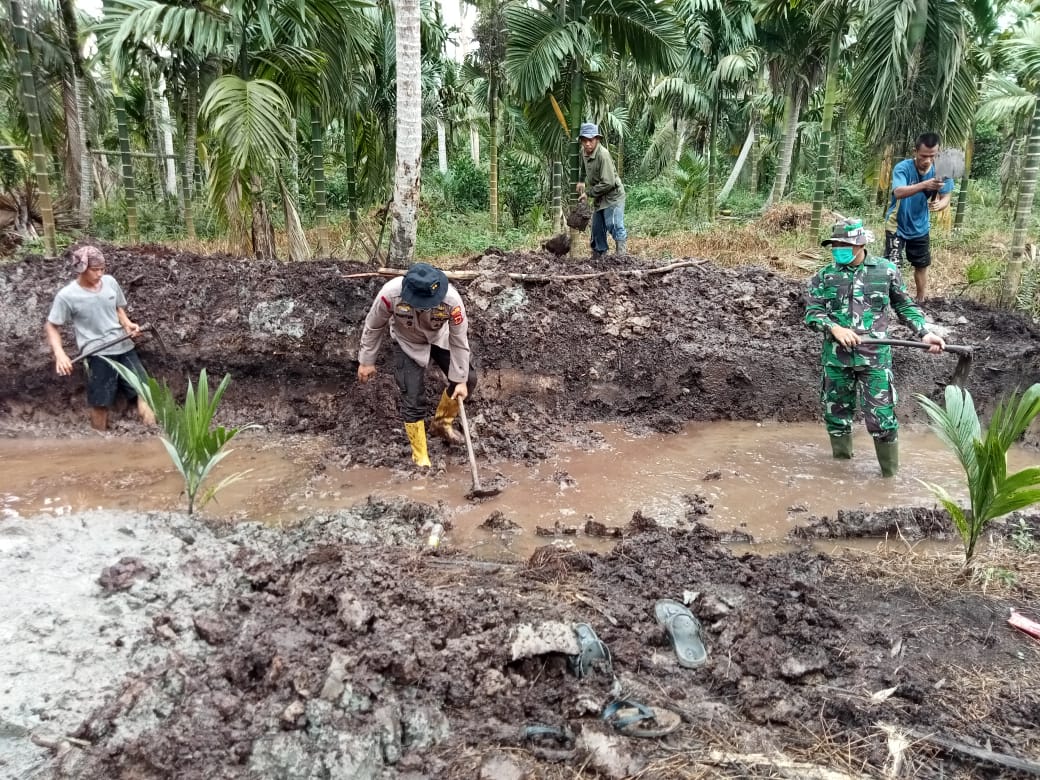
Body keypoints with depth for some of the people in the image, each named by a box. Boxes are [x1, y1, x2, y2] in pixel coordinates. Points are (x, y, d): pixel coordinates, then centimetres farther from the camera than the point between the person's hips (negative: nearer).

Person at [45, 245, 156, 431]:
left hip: (123, 346, 4)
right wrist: (59, 353, -17)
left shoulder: (110, 282, 2)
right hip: (97, 353, -4)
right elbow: (51, 326, -3)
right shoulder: (66, 295, -10)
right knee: (101, 403, 1)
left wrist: (128, 324, -3)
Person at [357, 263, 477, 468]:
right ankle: (421, 459, 11)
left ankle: (442, 423, 30)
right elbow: (373, 326, -17)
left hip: (440, 339, 2)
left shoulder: (451, 299, -36)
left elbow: (459, 340, -22)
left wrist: (461, 380, -16)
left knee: (468, 380, 2)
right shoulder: (390, 293, -38)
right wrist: (366, 361, -6)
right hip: (408, 344, -2)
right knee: (413, 400, -8)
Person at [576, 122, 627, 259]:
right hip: (599, 197, 8)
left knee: (613, 225, -18)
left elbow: (608, 183, -26)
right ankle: (599, 252, 26)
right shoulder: (584, 152, 0)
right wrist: (583, 182, 4)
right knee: (597, 227, 13)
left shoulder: (603, 154, -24)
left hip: (612, 195, -8)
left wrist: (588, 193, -18)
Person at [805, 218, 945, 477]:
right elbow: (812, 312, -3)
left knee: (881, 417, -3)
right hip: (836, 357, 2)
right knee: (836, 413, 13)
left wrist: (924, 333, 0)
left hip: (875, 358, -2)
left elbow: (905, 306, 11)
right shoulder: (825, 275, 1)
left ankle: (890, 474, 13)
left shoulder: (886, 270, 1)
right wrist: (835, 328, -21)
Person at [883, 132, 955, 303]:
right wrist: (924, 185, -57)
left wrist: (939, 204, -34)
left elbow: (946, 197, -9)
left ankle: (919, 301, 34)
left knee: (922, 265, 16)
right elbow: (898, 193, -41)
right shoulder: (903, 168, -24)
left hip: (921, 226, 4)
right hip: (897, 225, -4)